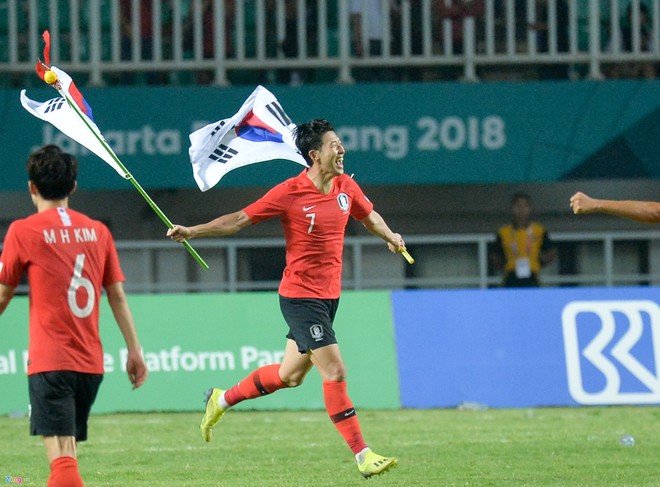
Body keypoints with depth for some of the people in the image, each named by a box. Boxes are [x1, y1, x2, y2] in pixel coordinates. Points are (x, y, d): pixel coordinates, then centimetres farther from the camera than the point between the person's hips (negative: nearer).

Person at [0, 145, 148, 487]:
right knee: (66, 451, 17)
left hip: (50, 362, -5)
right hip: (91, 362, 5)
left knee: (61, 457, -13)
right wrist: (134, 351, 15)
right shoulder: (97, 231, 9)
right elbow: (118, 296, 10)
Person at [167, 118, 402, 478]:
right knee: (335, 372, -13)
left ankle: (221, 400, 38)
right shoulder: (290, 193, -15)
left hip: (329, 296, 7)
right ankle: (362, 455, -10)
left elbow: (369, 216, 26)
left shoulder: (346, 187, 4)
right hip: (300, 296, -7)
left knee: (290, 375, 17)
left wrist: (391, 237, 14)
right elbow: (240, 220, -9)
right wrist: (192, 231, -14)